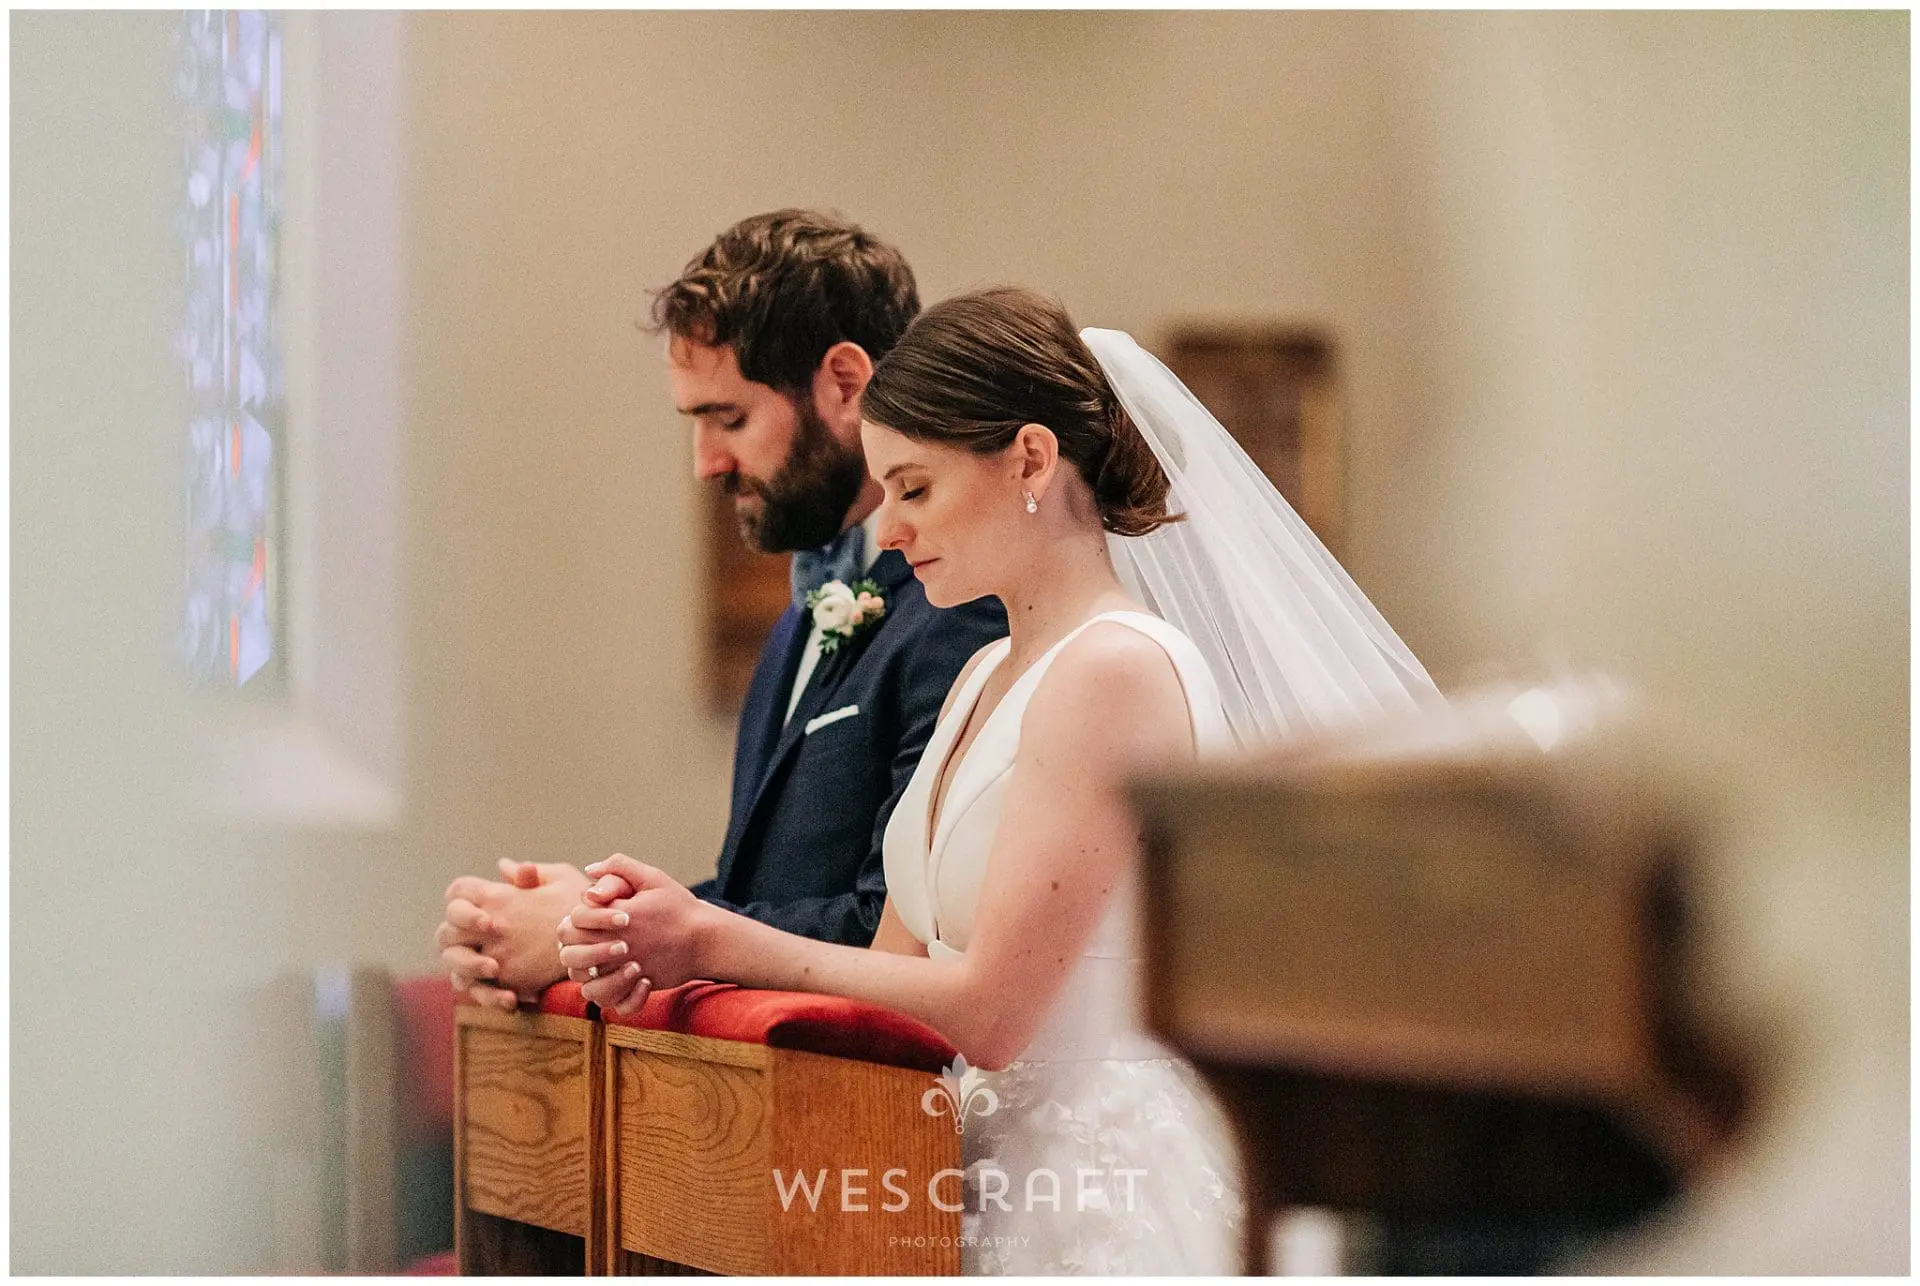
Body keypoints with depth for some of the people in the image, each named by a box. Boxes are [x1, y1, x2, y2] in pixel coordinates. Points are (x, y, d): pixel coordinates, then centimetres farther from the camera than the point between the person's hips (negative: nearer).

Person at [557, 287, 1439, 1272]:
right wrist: (678, 946, -6)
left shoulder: (1115, 671, -13)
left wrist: (715, 942, -11)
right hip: (998, 1178, 8)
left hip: (1103, 1202, -8)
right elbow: (898, 963, 11)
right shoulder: (986, 678, 16)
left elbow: (986, 1012, -17)